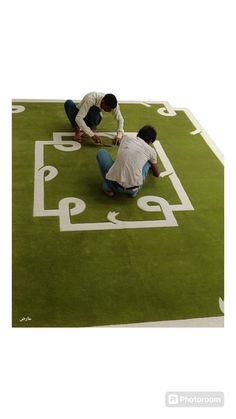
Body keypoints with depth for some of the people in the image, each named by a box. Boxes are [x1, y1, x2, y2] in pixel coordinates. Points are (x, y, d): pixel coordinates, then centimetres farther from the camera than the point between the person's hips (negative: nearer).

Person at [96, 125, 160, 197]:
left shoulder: (126, 138, 14)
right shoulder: (151, 150, 10)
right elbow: (157, 174, 25)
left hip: (114, 184, 1)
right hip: (133, 190, 0)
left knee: (101, 152, 26)